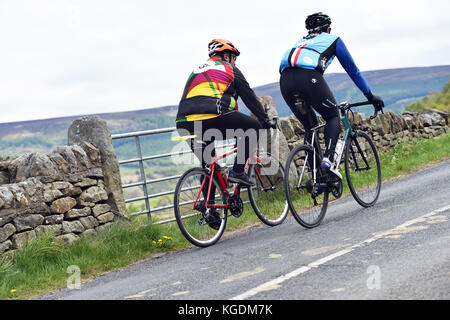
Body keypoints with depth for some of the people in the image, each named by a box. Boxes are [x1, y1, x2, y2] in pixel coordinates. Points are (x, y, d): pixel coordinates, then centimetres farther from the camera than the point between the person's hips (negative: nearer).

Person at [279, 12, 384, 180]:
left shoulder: (301, 41, 40)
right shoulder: (333, 40, 26)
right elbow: (352, 69, 29)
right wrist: (370, 95, 36)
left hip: (285, 81, 5)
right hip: (309, 77, -5)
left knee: (311, 127, 20)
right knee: (333, 117, 16)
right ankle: (328, 159, -7)